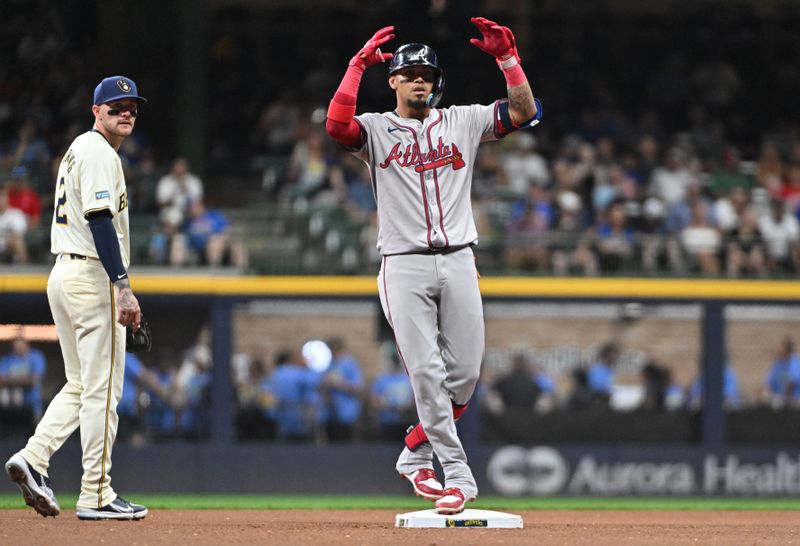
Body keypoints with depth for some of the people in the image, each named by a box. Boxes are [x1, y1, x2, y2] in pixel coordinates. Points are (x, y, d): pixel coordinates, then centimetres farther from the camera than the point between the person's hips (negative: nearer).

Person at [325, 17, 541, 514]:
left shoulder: (462, 122, 13)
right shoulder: (377, 129, 6)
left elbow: (525, 113, 4)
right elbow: (337, 125, -16)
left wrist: (507, 57, -5)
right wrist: (359, 64, -16)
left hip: (458, 262, 3)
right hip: (405, 265, -3)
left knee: (465, 374, -1)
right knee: (427, 372, -10)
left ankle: (416, 454, 19)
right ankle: (458, 473, -7)